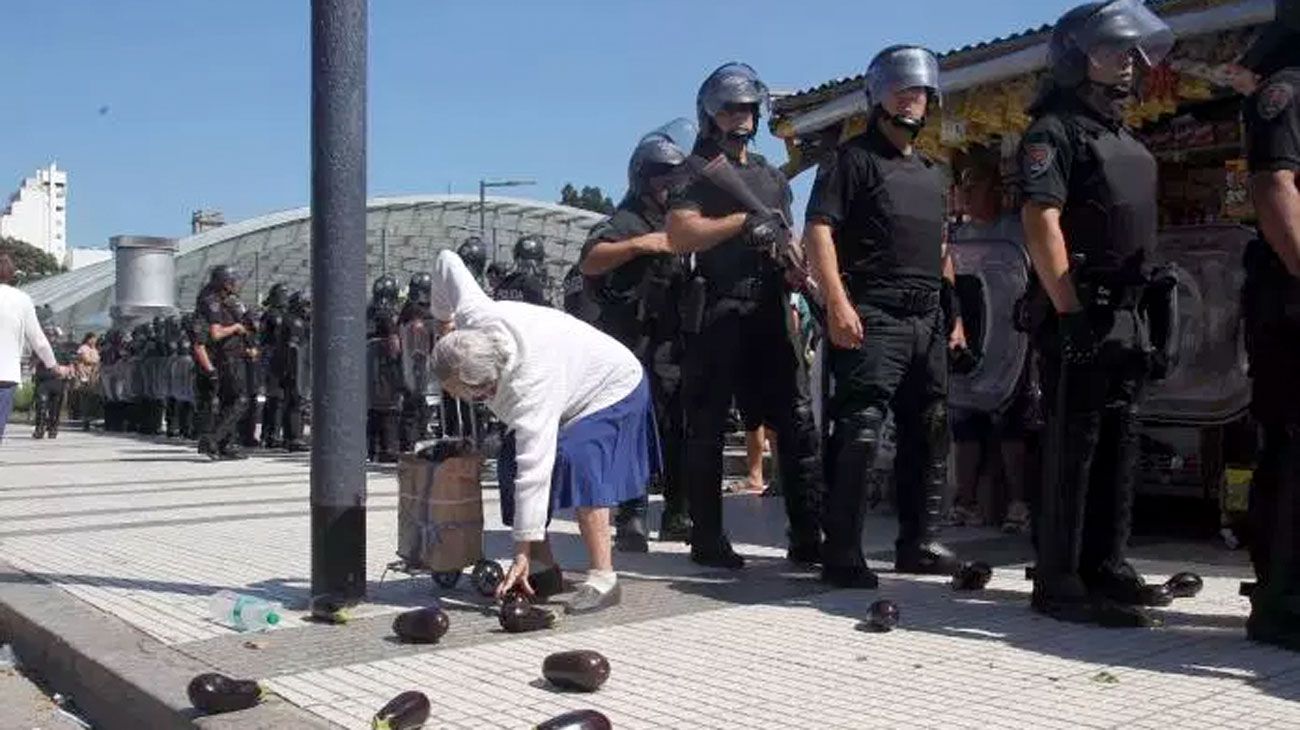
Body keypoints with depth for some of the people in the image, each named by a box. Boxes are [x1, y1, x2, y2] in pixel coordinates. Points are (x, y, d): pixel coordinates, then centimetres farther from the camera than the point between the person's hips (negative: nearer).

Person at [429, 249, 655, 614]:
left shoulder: (529, 385, -45)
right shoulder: (473, 317, -26)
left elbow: (534, 471, -45)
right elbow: (447, 261, -7)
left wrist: (523, 553, -42)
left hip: (612, 390, -9)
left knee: (576, 463, -31)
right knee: (513, 462, -5)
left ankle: (603, 578, -27)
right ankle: (546, 569, 3)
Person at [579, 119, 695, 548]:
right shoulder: (626, 222, -5)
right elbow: (589, 261, -22)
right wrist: (640, 244, -31)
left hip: (674, 347, 7)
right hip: (636, 347, -7)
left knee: (680, 431, 8)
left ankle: (677, 516, 17)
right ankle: (631, 521, -6)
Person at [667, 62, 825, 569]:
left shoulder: (773, 178, 22)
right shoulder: (698, 171, 3)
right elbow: (681, 236, -11)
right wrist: (744, 220, -13)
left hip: (768, 314, 6)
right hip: (716, 316, -5)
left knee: (798, 422, 0)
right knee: (707, 429, 0)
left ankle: (809, 538, 4)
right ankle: (707, 539, 8)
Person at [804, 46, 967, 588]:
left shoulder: (932, 173, 24)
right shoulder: (854, 159, 1)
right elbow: (818, 229, -10)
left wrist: (954, 313, 21)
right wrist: (837, 301, -21)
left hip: (928, 322, 8)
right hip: (873, 319, -8)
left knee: (928, 435, 10)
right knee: (859, 434, -13)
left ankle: (918, 542, 21)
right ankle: (842, 554, -10)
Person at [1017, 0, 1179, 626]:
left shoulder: (1126, 140, 22)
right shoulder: (1055, 129, -6)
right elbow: (1040, 221, -16)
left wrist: (1150, 311, 19)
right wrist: (1070, 311, -21)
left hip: (1128, 315, 9)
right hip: (1082, 316, -9)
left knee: (1117, 447, 11)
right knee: (1073, 447, -8)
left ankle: (1105, 568, 20)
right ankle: (1060, 584, -3)